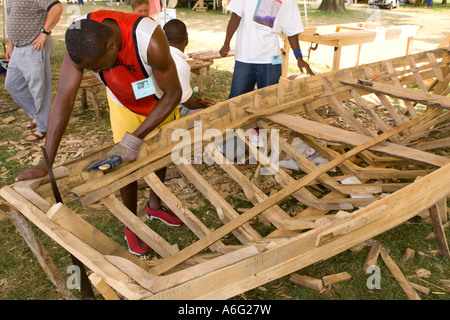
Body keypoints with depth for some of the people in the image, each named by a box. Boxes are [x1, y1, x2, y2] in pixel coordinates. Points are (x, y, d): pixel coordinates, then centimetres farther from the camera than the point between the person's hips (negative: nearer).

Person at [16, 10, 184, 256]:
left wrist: (134, 139, -35)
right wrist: (46, 163, -35)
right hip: (124, 103, 1)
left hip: (160, 102, -1)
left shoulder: (151, 42, -42)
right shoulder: (81, 38, -32)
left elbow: (173, 95, -31)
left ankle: (154, 206, 41)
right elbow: (64, 99, -33)